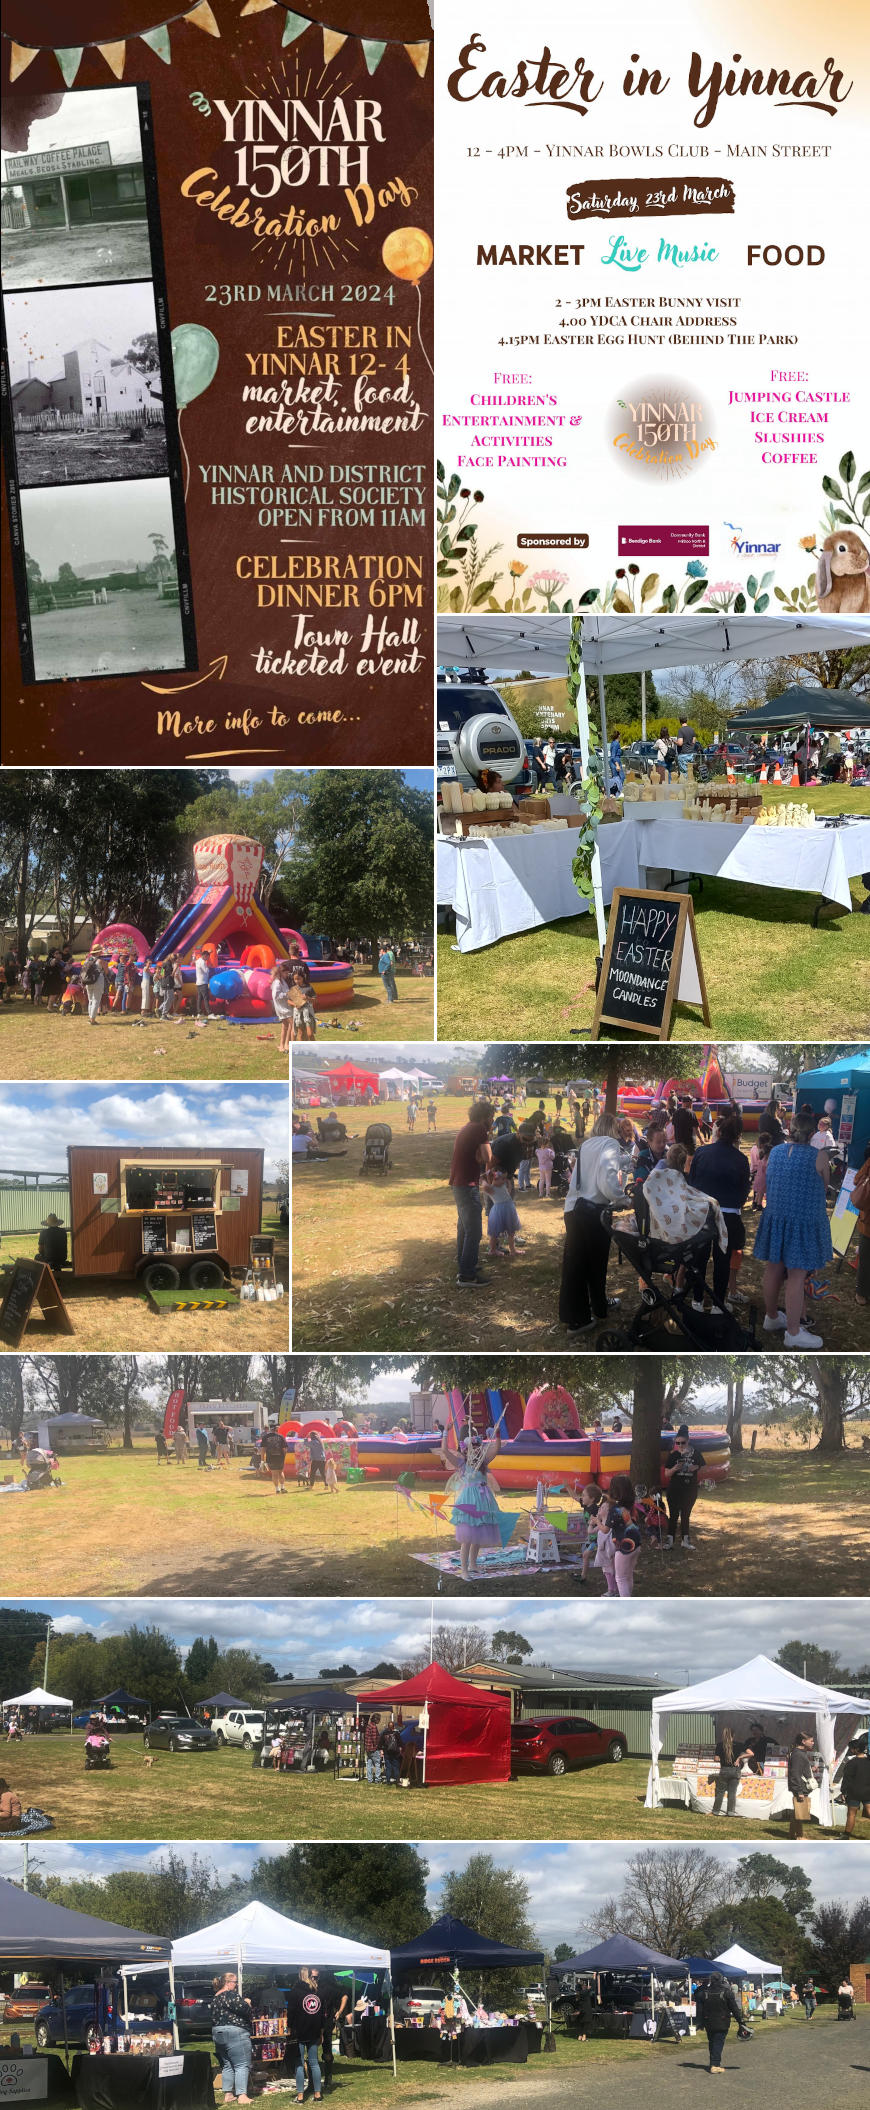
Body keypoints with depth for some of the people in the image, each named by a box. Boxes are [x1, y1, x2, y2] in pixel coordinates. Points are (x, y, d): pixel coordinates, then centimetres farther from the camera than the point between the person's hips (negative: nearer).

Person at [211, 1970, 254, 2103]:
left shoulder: (216, 1997, 16)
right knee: (242, 2065, -6)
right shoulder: (231, 1995, -14)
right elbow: (244, 2009, -21)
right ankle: (242, 2095, -10)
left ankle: (228, 2094, 17)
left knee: (227, 2065, 16)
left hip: (218, 2033, 10)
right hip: (234, 2033, -9)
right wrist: (248, 2003, 2)